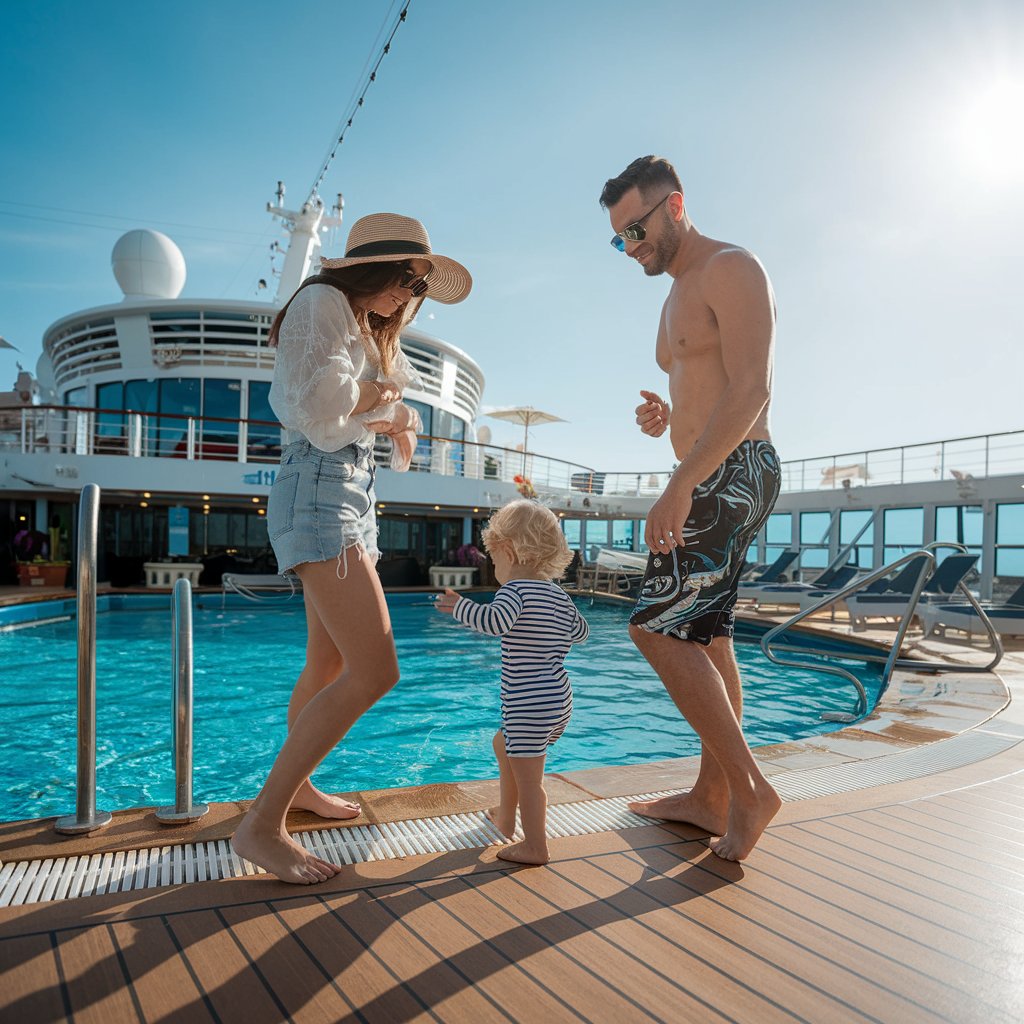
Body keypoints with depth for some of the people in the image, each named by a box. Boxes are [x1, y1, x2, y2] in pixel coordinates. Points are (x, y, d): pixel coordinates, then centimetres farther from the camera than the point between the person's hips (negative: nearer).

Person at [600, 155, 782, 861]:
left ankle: (748, 789, -3)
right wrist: (663, 417, 4)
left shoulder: (731, 269, -7)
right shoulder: (679, 295, 23)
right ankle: (712, 797, 18)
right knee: (706, 637, 9)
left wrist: (680, 487, -27)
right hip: (707, 479, 10)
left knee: (657, 625, -15)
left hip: (734, 473, -10)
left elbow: (750, 390, -20)